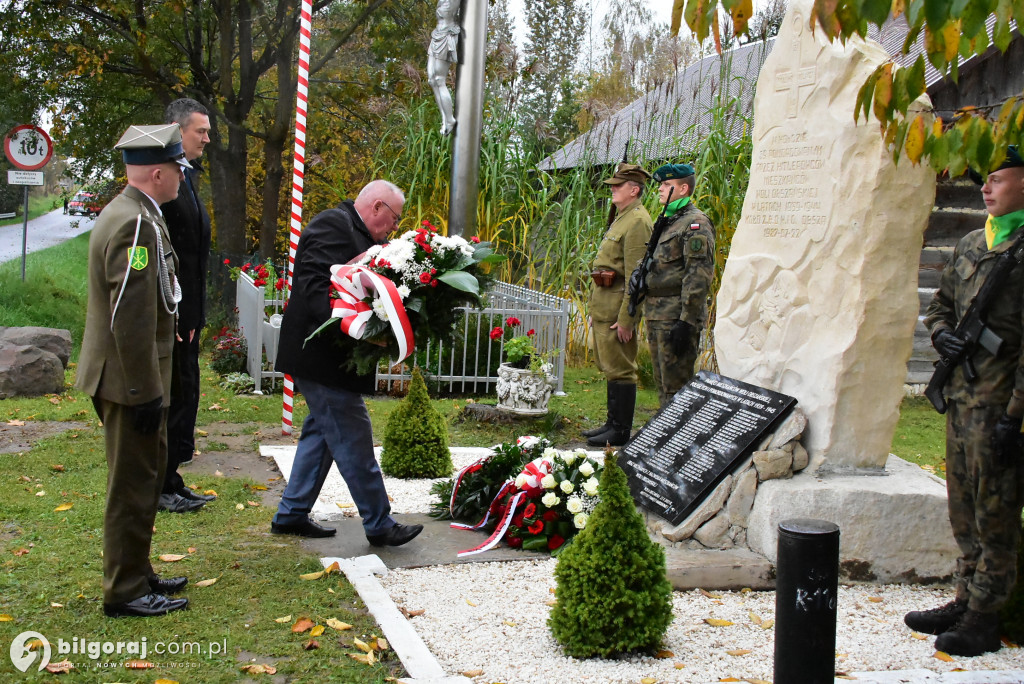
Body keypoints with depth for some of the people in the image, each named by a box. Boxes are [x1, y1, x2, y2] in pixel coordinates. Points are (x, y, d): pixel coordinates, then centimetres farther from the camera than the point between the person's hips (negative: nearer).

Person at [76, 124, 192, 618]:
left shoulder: (124, 213, 13)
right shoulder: (137, 224, -21)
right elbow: (131, 318, -25)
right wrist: (145, 391, -22)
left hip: (129, 377, 10)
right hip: (131, 381, -10)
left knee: (142, 479, 19)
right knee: (133, 485, 0)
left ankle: (135, 575, 32)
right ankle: (125, 592, 11)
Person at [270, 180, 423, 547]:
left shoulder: (358, 234, 16)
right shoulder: (332, 225, -16)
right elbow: (316, 285, -27)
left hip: (329, 357, 11)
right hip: (321, 356, -11)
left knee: (321, 433, 17)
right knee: (354, 439, -3)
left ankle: (291, 514, 27)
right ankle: (379, 525, 6)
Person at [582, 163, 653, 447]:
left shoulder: (637, 222, -14)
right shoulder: (621, 218, 19)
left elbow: (636, 275, -19)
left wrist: (625, 319, -22)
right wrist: (596, 308, 22)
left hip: (618, 307, -10)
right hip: (605, 306, 10)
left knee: (620, 369, -4)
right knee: (610, 367, 15)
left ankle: (621, 431, 2)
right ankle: (613, 423, 24)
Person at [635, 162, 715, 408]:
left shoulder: (695, 223, -10)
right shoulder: (667, 222, 21)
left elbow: (699, 275, -18)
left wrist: (687, 321, -23)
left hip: (677, 318, -10)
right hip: (658, 317, 10)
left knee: (676, 387, -8)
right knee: (663, 385, 15)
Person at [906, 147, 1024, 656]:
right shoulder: (970, 245, 13)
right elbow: (940, 303, 26)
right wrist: (940, 333, 3)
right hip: (962, 394, 8)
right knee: (963, 506, 15)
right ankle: (966, 601, 27)